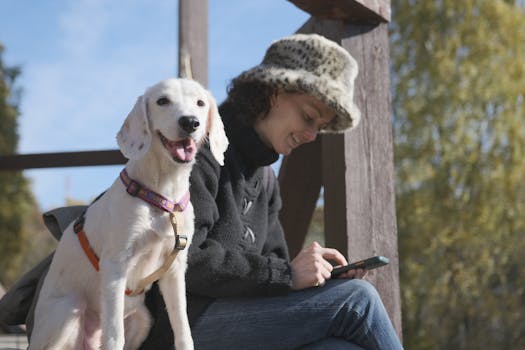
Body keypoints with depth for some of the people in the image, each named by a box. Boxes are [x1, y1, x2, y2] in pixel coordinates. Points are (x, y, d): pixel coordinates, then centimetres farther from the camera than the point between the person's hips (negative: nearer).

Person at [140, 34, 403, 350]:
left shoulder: (263, 179, 20)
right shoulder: (204, 150, -7)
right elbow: (183, 259, -18)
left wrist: (322, 273, -4)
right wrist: (286, 274, -19)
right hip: (185, 324, -8)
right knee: (356, 298, -19)